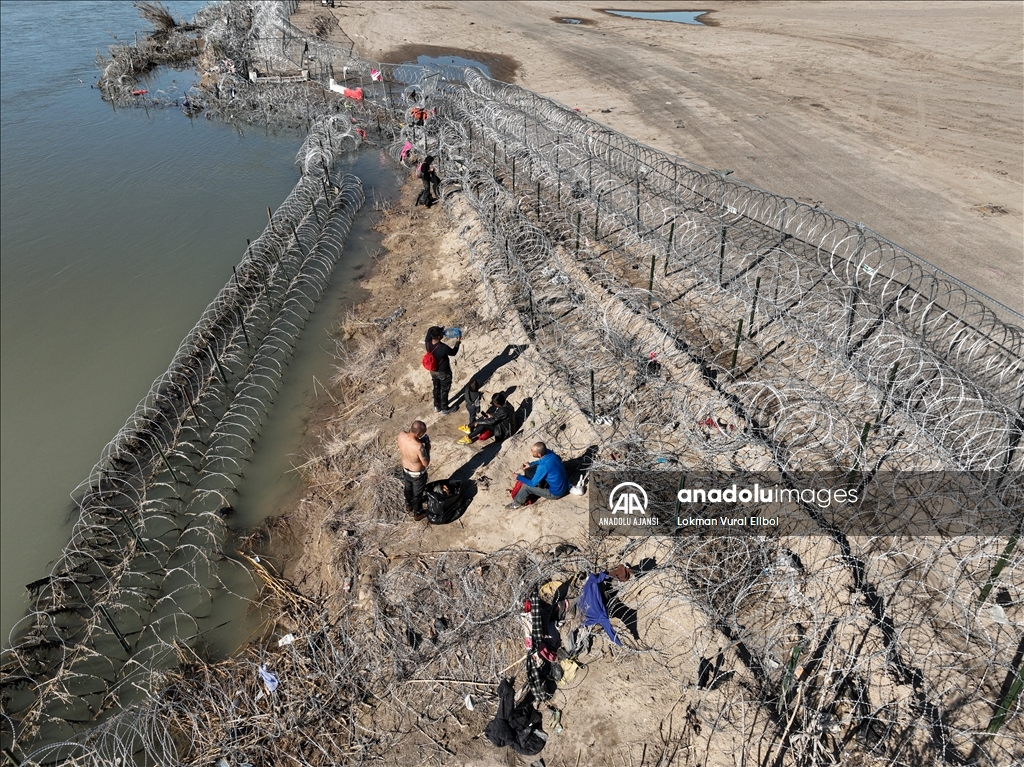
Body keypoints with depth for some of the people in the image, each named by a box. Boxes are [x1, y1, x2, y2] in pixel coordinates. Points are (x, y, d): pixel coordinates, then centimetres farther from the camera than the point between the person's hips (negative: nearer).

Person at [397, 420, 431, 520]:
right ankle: (417, 514, 47)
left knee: (408, 488, 34)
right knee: (417, 494, 22)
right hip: (417, 474, -6)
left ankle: (408, 506, 61)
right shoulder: (419, 447, -43)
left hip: (405, 470, 6)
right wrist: (427, 446, -20)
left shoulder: (401, 435, -26)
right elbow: (426, 463, -26)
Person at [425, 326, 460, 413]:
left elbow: (429, 330, -1)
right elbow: (453, 353, -16)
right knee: (444, 390, 17)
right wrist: (457, 342, -6)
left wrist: (436, 328, -16)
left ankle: (437, 407, 45)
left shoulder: (427, 343, -21)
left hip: (433, 371, 6)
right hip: (443, 372, -6)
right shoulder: (443, 348, -37)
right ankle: (445, 409, 36)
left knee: (436, 388, 26)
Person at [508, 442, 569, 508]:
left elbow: (532, 483, -20)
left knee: (526, 486, -5)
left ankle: (517, 503, 20)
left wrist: (518, 477, -7)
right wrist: (530, 464, 3)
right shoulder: (549, 452, -13)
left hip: (556, 493, -8)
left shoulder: (543, 467, -35)